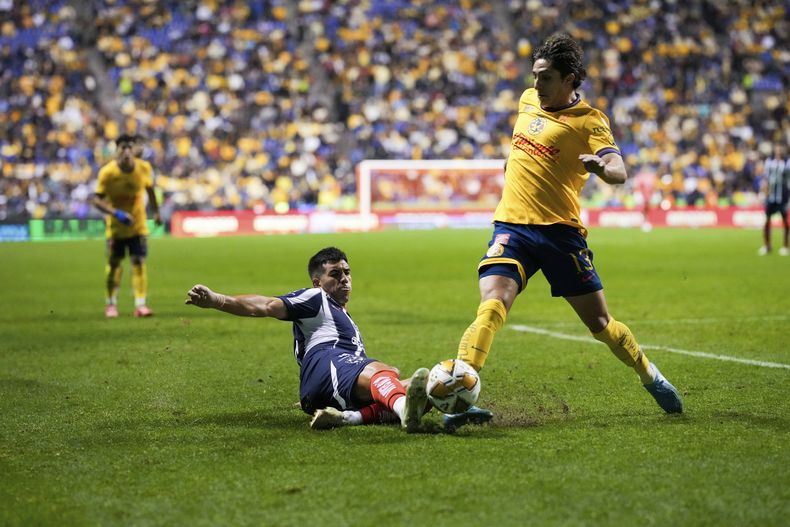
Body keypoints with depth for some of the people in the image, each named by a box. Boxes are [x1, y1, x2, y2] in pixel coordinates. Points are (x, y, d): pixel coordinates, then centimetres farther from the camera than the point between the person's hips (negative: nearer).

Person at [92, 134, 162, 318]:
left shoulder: (144, 168, -11)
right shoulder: (107, 172, -18)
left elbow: (150, 189, 9)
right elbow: (97, 200, -17)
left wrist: (156, 212, 17)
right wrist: (117, 213, -30)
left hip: (138, 225, 1)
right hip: (115, 226, -1)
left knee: (139, 262, -8)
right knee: (114, 264, 7)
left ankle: (140, 305, -9)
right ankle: (111, 304, 24)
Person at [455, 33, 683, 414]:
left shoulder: (589, 120, -6)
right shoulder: (528, 100, 11)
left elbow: (619, 172, -21)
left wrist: (599, 166, -41)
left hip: (560, 230, -3)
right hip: (512, 226, 3)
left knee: (600, 323, 7)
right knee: (491, 308, -22)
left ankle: (651, 377, 31)